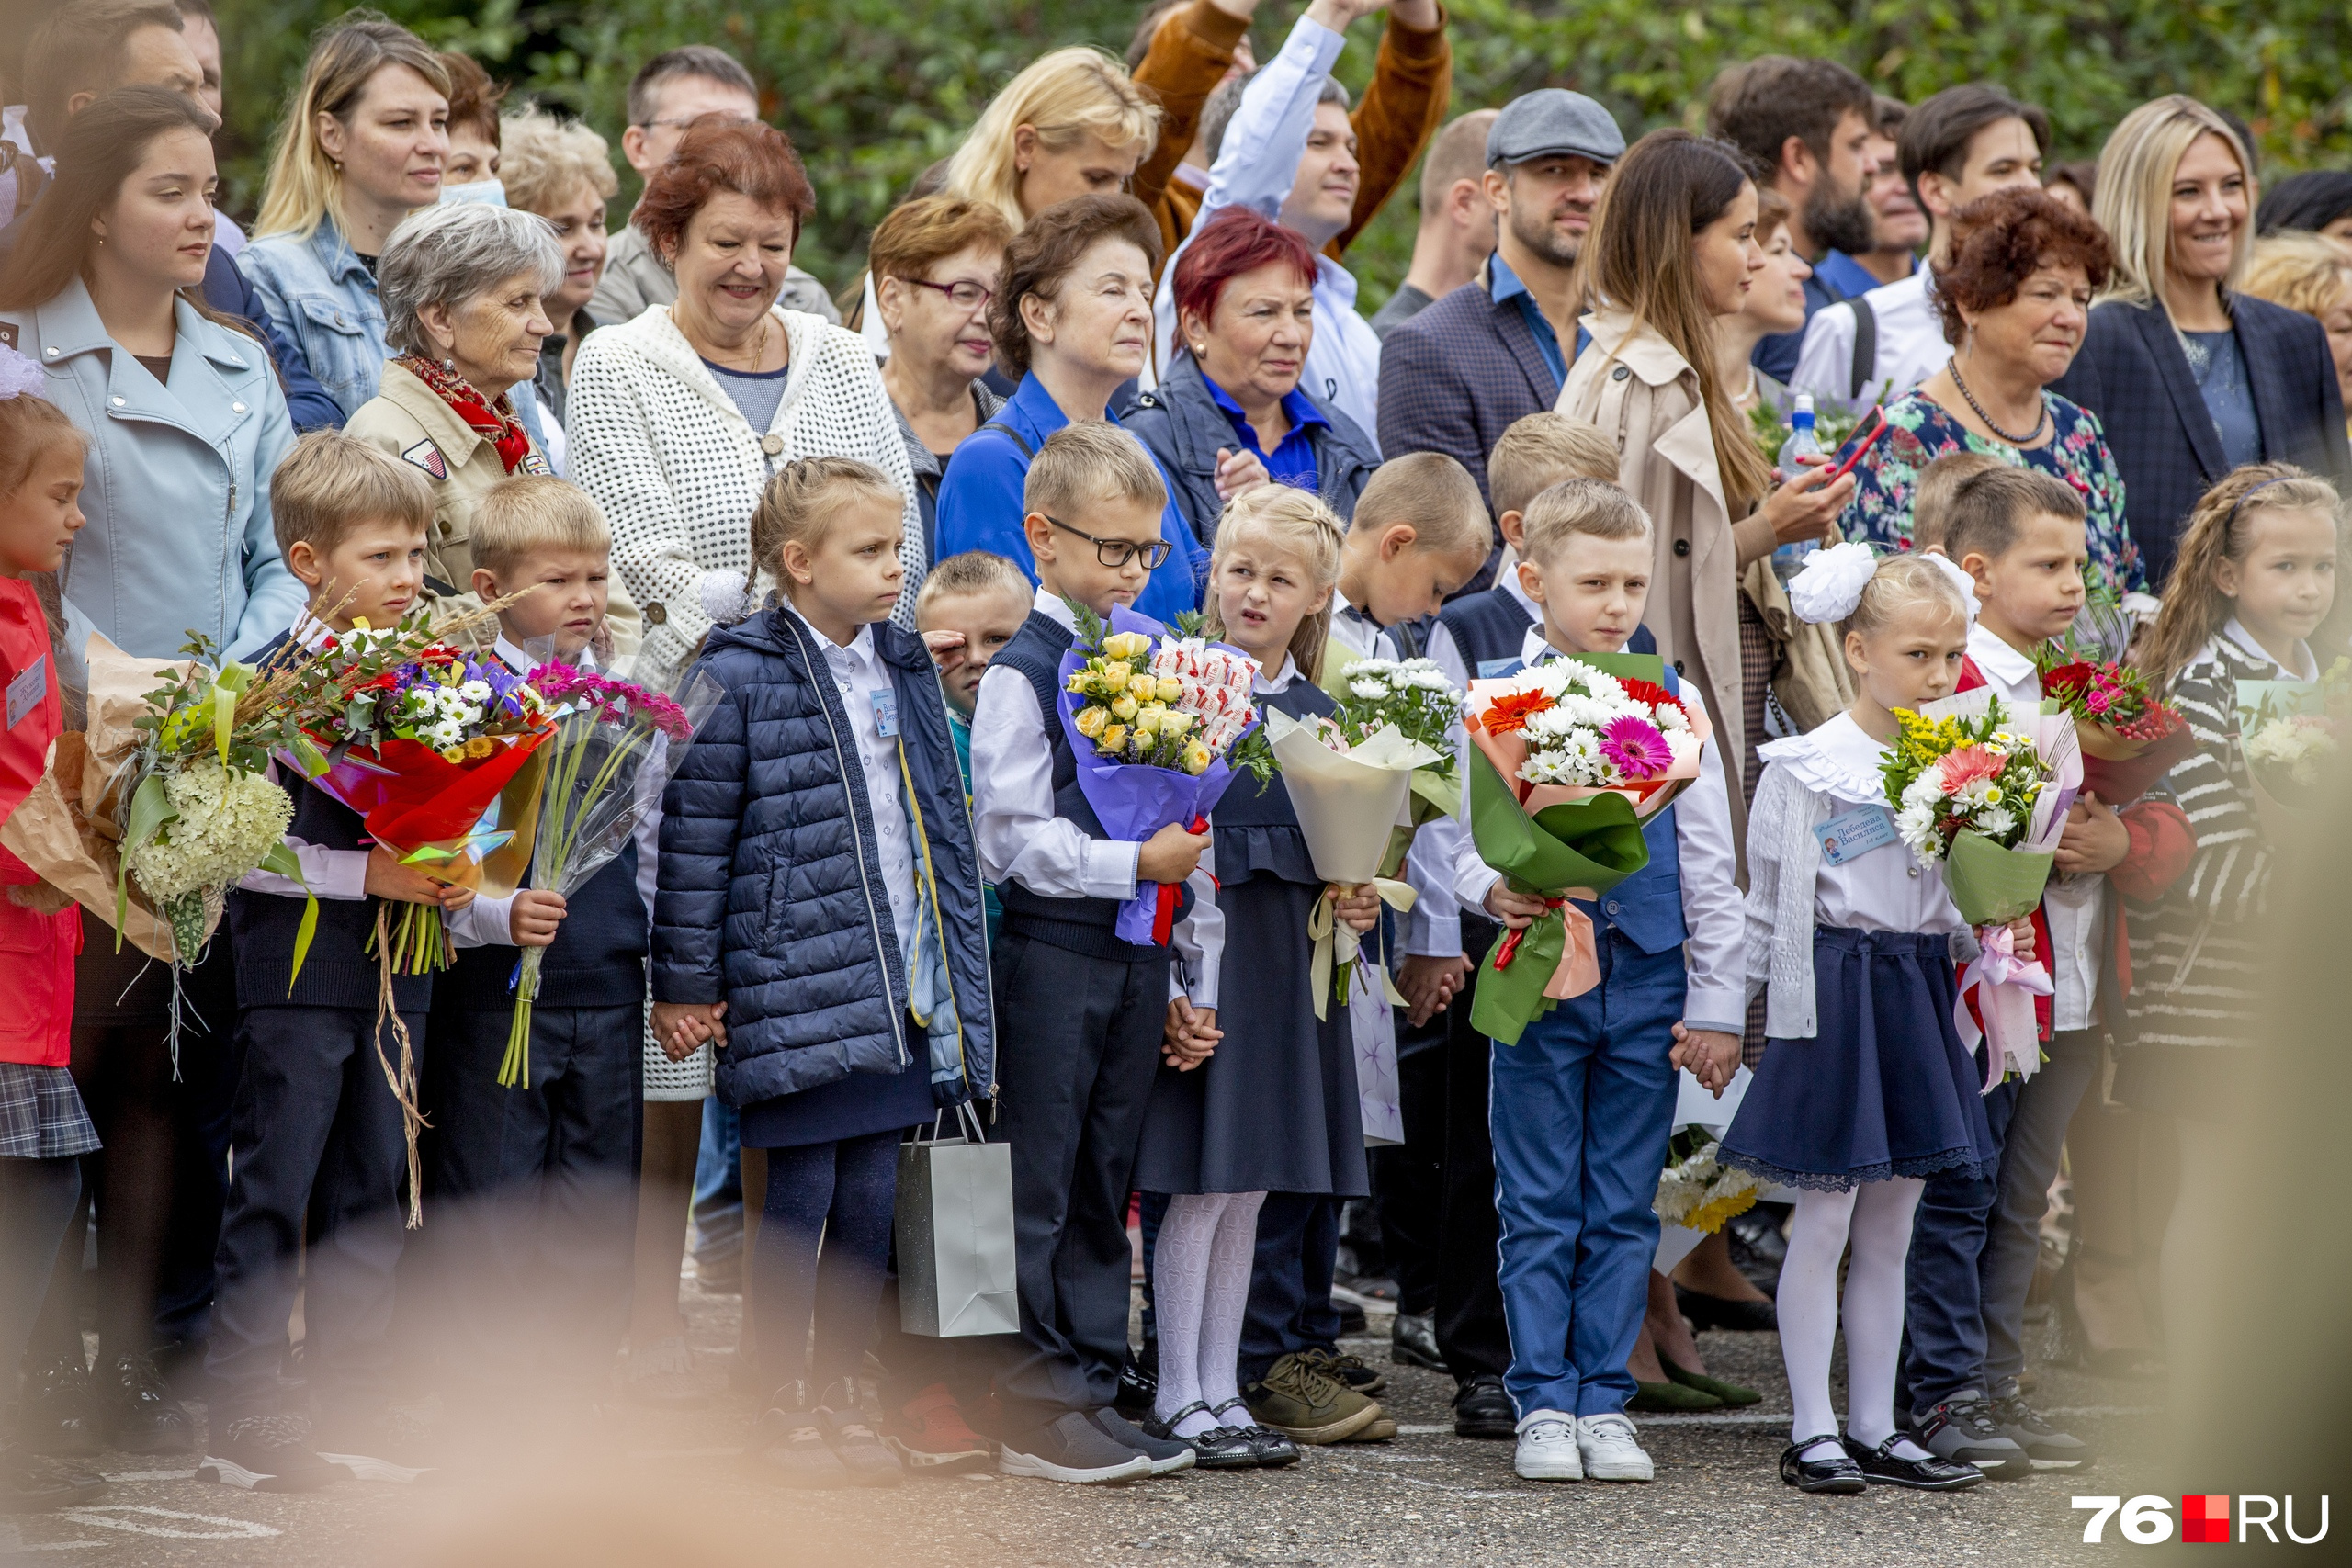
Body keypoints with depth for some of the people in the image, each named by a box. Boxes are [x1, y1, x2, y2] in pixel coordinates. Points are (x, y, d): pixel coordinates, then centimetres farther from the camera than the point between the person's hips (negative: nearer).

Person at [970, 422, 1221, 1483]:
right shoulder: (1021, 670, -9)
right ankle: (1032, 1411, -1)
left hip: (1141, 954, 7)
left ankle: (1090, 1388, 15)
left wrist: (1201, 972, 14)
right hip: (1051, 950, -7)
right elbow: (1013, 838, -13)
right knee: (1037, 1186, -3)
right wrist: (1137, 864, -20)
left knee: (1105, 1185, 11)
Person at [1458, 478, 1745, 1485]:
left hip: (1646, 982, 2)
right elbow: (1470, 843, 1)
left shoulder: (1673, 704, 5)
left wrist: (1717, 1004, 4)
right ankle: (1543, 1404, 10)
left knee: (1624, 1208, 5)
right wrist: (1494, 891, -23)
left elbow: (1709, 866, 7)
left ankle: (1604, 1402, 13)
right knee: (1540, 1207, 3)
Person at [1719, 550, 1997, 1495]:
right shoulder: (1808, 768, -8)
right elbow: (1770, 903, -4)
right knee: (1824, 1219, -2)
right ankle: (1813, 1431, 3)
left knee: (1890, 1228, 10)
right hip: (1833, 993, -6)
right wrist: (1729, 1006, -2)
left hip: (1921, 990, 6)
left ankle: (1874, 1428, 15)